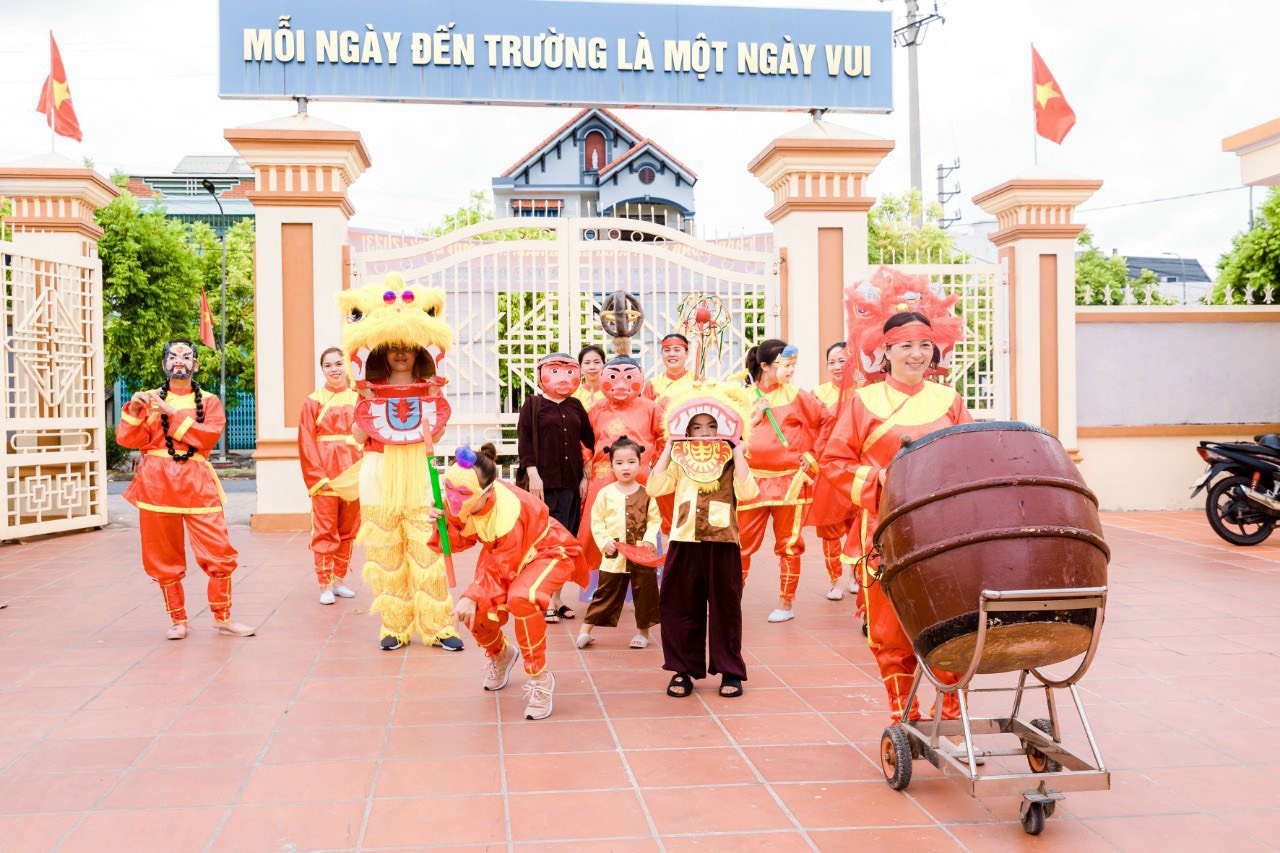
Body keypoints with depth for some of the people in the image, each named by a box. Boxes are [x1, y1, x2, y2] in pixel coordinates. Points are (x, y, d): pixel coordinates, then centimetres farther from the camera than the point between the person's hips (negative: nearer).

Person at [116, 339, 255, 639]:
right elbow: (127, 440, 2)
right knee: (164, 558, 5)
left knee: (219, 553, -6)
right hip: (156, 484, 1)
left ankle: (222, 617, 8)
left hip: (196, 485, -1)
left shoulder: (209, 402, 10)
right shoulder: (149, 400, 12)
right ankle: (178, 620, 17)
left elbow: (209, 436, -9)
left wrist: (173, 413, -14)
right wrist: (133, 410, -13)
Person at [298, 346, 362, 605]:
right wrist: (317, 476, -11)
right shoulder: (314, 401, 0)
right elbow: (307, 443, -4)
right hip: (324, 474, -3)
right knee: (325, 531, -1)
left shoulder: (358, 400, 8)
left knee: (348, 530, 10)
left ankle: (339, 581, 21)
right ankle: (325, 586, 5)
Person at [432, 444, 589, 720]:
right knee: (477, 613, -8)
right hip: (501, 553, 7)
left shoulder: (507, 513, -38)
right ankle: (500, 654, 32)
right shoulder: (459, 500, -21)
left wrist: (473, 596, -37)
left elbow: (501, 569, -29)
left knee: (520, 598, -37)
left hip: (547, 552, -7)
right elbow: (462, 539, -10)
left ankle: (540, 677, -16)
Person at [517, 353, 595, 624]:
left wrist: (587, 476, 8)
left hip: (572, 482, 4)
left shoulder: (575, 406, 12)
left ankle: (556, 598, 17)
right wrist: (533, 474, -13)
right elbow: (524, 440, -5)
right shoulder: (533, 404, 1)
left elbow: (589, 441, 15)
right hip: (544, 482, -4)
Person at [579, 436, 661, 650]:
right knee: (605, 593, 5)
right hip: (614, 557, -1)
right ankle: (585, 631, 13)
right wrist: (605, 542, -10)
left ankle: (643, 631, 25)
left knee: (644, 593, 8)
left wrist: (649, 539, -11)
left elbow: (654, 520, 3)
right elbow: (596, 522, 1)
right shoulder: (605, 493, -1)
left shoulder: (646, 493, 1)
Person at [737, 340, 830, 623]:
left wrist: (812, 454, 1)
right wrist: (754, 417, -9)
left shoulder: (797, 395, 1)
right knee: (741, 543, 3)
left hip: (790, 481, -1)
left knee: (788, 544, 6)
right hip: (753, 480, 1)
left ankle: (786, 603, 18)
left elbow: (827, 422, 3)